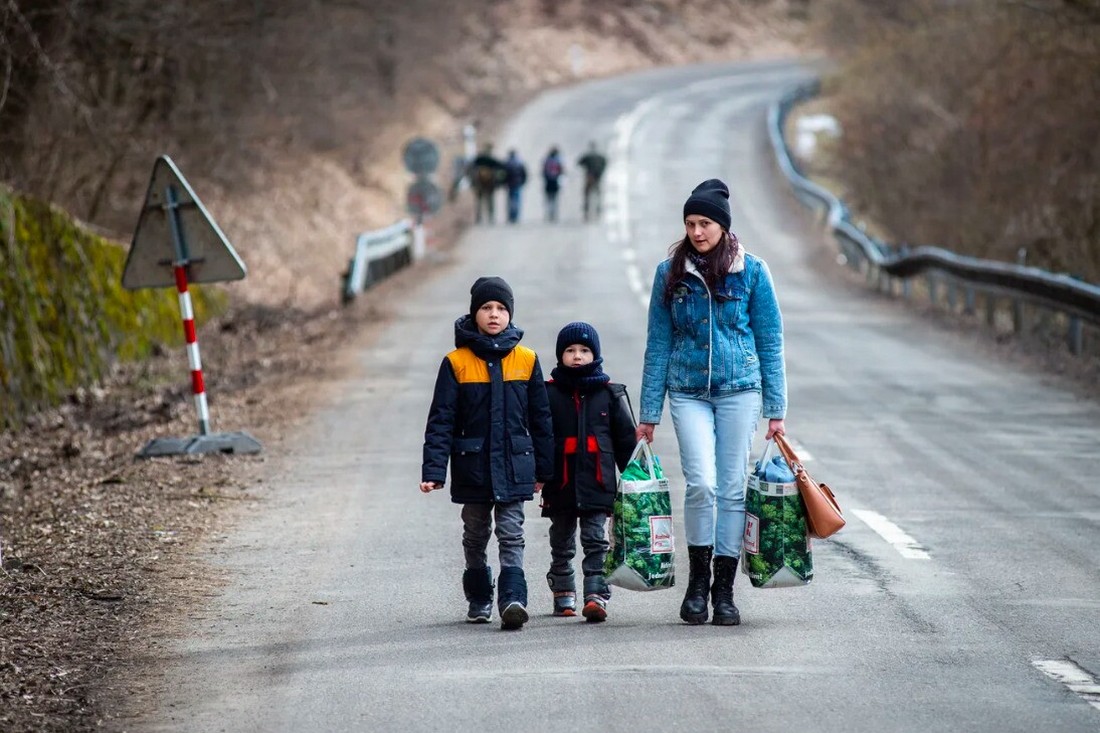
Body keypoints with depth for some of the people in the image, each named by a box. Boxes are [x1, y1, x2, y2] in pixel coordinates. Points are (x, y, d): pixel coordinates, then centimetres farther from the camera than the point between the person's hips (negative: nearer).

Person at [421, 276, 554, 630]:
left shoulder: (526, 360, 2)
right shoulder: (456, 362, -3)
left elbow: (540, 418, 9)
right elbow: (440, 420, -4)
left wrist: (543, 469, 10)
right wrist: (433, 471, -12)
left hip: (514, 466, -1)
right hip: (472, 466, 1)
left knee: (511, 534, -8)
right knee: (475, 536, 13)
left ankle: (513, 600, -17)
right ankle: (479, 599, 28)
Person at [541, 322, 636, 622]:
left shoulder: (610, 393, 5)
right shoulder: (549, 393, 2)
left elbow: (625, 439, 10)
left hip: (598, 482, -1)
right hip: (561, 482, 1)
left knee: (595, 540, -6)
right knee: (562, 542, 12)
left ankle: (596, 595, -11)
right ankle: (563, 594, 25)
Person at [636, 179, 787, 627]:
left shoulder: (751, 271, 1)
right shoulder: (671, 273, 4)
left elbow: (770, 341, 5)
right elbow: (658, 344, 7)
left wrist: (776, 409, 2)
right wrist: (649, 412, 6)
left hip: (739, 390, 0)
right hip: (688, 393, 0)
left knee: (732, 488, 0)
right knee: (701, 483, -15)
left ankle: (724, 591, 10)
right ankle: (697, 581, 2)